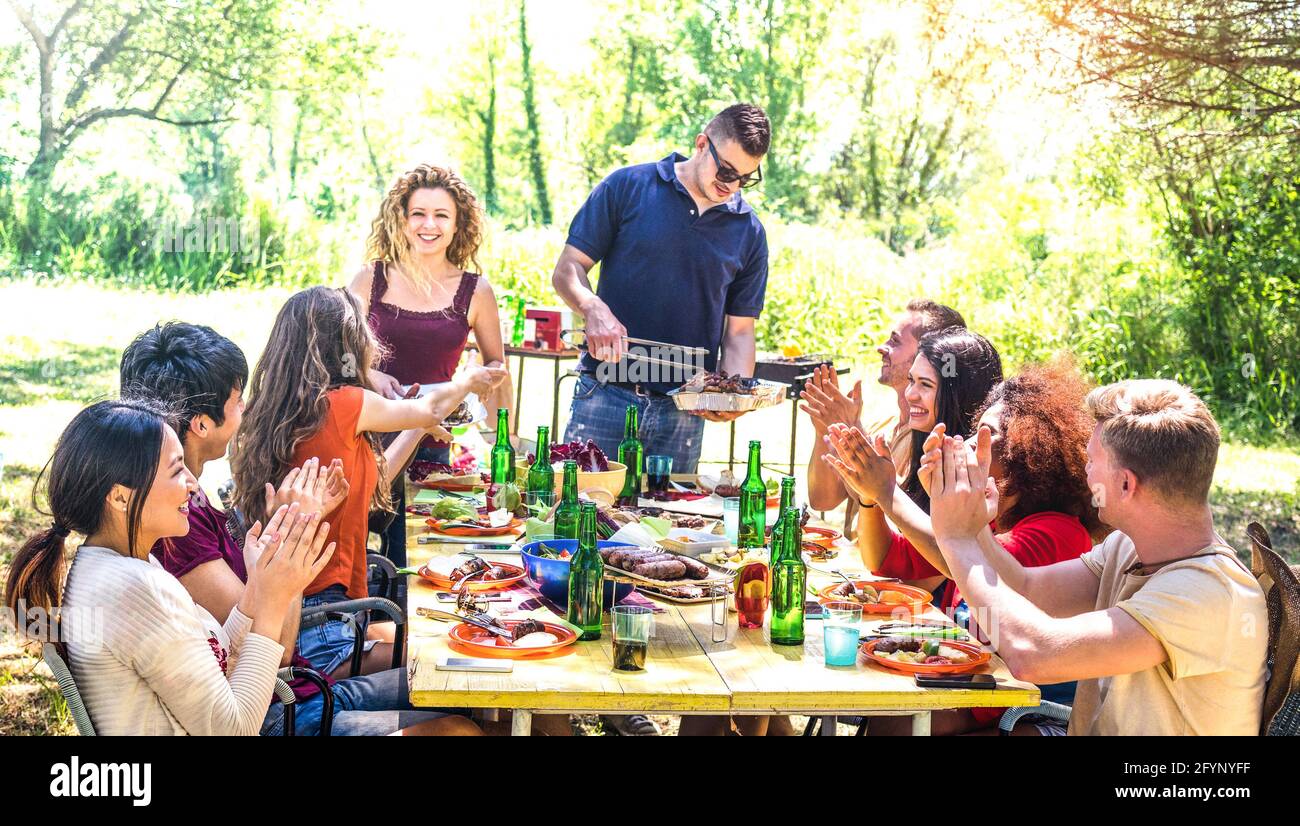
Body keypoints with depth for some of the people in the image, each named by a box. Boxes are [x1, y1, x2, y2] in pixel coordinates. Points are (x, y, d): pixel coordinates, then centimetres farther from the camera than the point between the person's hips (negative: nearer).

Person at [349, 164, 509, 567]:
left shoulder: (475, 292, 2)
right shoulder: (370, 280, 2)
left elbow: (495, 363, 15)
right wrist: (370, 376, -13)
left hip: (431, 442, 0)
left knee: (410, 560, 1)